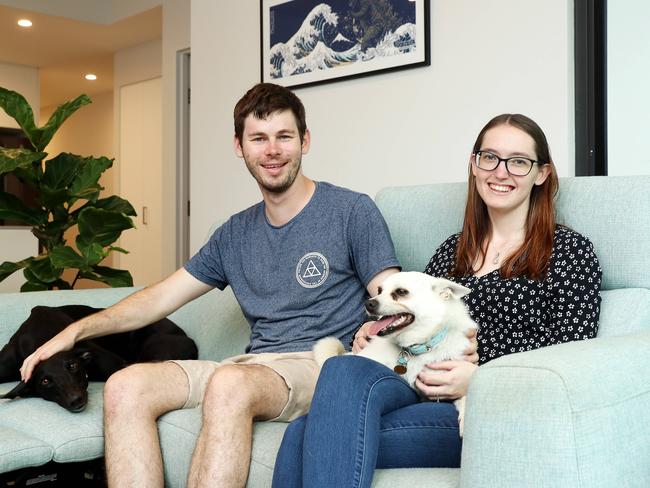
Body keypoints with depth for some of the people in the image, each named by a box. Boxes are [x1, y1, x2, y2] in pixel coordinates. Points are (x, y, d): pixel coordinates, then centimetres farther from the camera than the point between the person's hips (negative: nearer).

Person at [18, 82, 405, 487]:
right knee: (126, 387, -17)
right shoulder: (235, 234, 17)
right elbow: (162, 297, 19)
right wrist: (78, 330, 10)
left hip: (321, 364, -5)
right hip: (253, 364, 6)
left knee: (229, 383, -37)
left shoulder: (351, 210, 0)